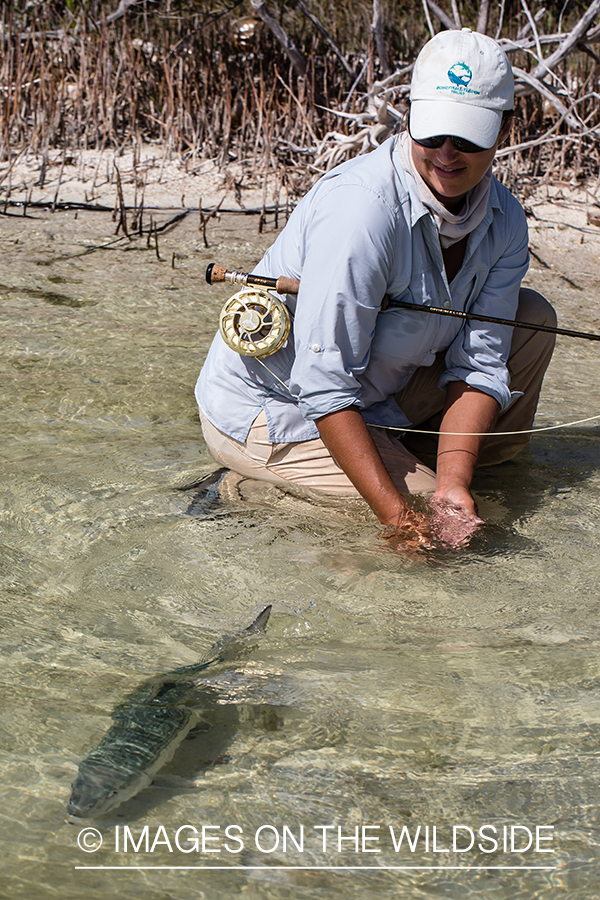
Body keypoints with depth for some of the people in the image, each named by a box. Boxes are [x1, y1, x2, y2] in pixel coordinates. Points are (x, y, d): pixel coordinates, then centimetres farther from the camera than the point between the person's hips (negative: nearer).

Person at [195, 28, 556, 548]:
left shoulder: (504, 223, -6)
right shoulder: (363, 206, -31)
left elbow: (479, 364, -9)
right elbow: (325, 386, -31)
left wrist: (454, 483, -24)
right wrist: (396, 514, -33)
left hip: (375, 395, 7)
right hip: (268, 412, -7)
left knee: (530, 318, 2)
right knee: (424, 531, -16)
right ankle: (248, 488, -2)